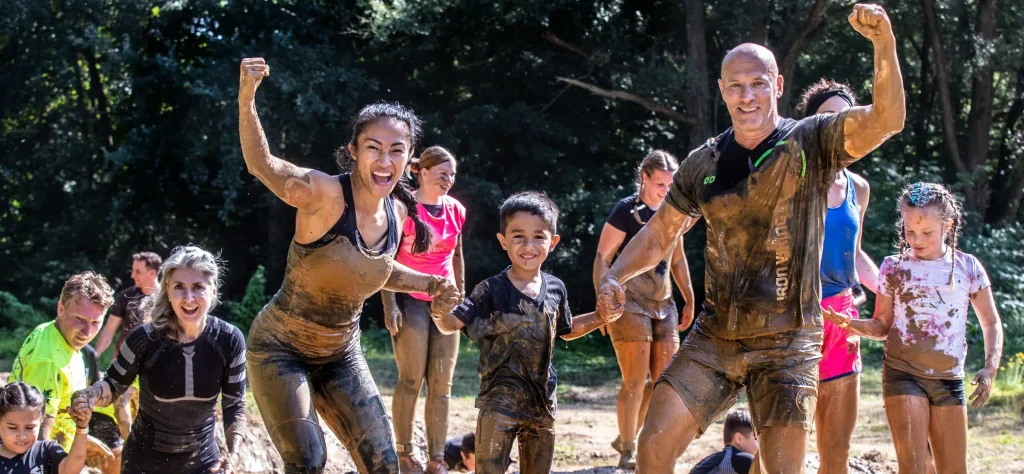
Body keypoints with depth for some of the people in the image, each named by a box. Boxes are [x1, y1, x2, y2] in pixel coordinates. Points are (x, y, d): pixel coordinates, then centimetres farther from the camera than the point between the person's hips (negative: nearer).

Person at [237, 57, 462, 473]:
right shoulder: (325, 194, -25)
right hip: (281, 350, -6)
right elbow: (262, 165, -37)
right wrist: (247, 98, -53)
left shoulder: (398, 212, -5)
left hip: (340, 356, 6)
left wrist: (430, 285, 0)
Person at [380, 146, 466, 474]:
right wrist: (389, 306, -15)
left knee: (442, 385, 1)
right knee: (411, 380, -5)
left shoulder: (456, 211, 9)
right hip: (411, 300, -5)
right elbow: (386, 260, -9)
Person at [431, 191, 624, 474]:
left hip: (542, 398, 5)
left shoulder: (555, 289, 2)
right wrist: (440, 314, -39)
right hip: (500, 398, -5)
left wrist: (599, 318, 8)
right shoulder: (492, 291, -13)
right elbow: (452, 324, -17)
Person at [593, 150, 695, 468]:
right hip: (630, 302, -7)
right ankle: (628, 452, 5)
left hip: (663, 304, 7)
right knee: (635, 380, -6)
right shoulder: (627, 210, -8)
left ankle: (625, 438, 19)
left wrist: (690, 300, 19)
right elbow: (602, 258, -11)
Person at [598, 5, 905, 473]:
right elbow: (659, 232, 17)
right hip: (715, 336, 3)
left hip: (788, 344, -3)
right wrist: (614, 276, -1)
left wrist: (884, 42, -38)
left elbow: (886, 119, -22)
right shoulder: (703, 164, 6)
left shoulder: (812, 143, -6)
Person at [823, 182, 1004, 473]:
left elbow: (991, 323, 9)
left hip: (949, 381, 2)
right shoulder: (894, 268, 2)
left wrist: (990, 369, -5)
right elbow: (882, 326, 6)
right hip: (904, 375, -2)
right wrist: (850, 324, -15)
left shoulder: (967, 267, 4)